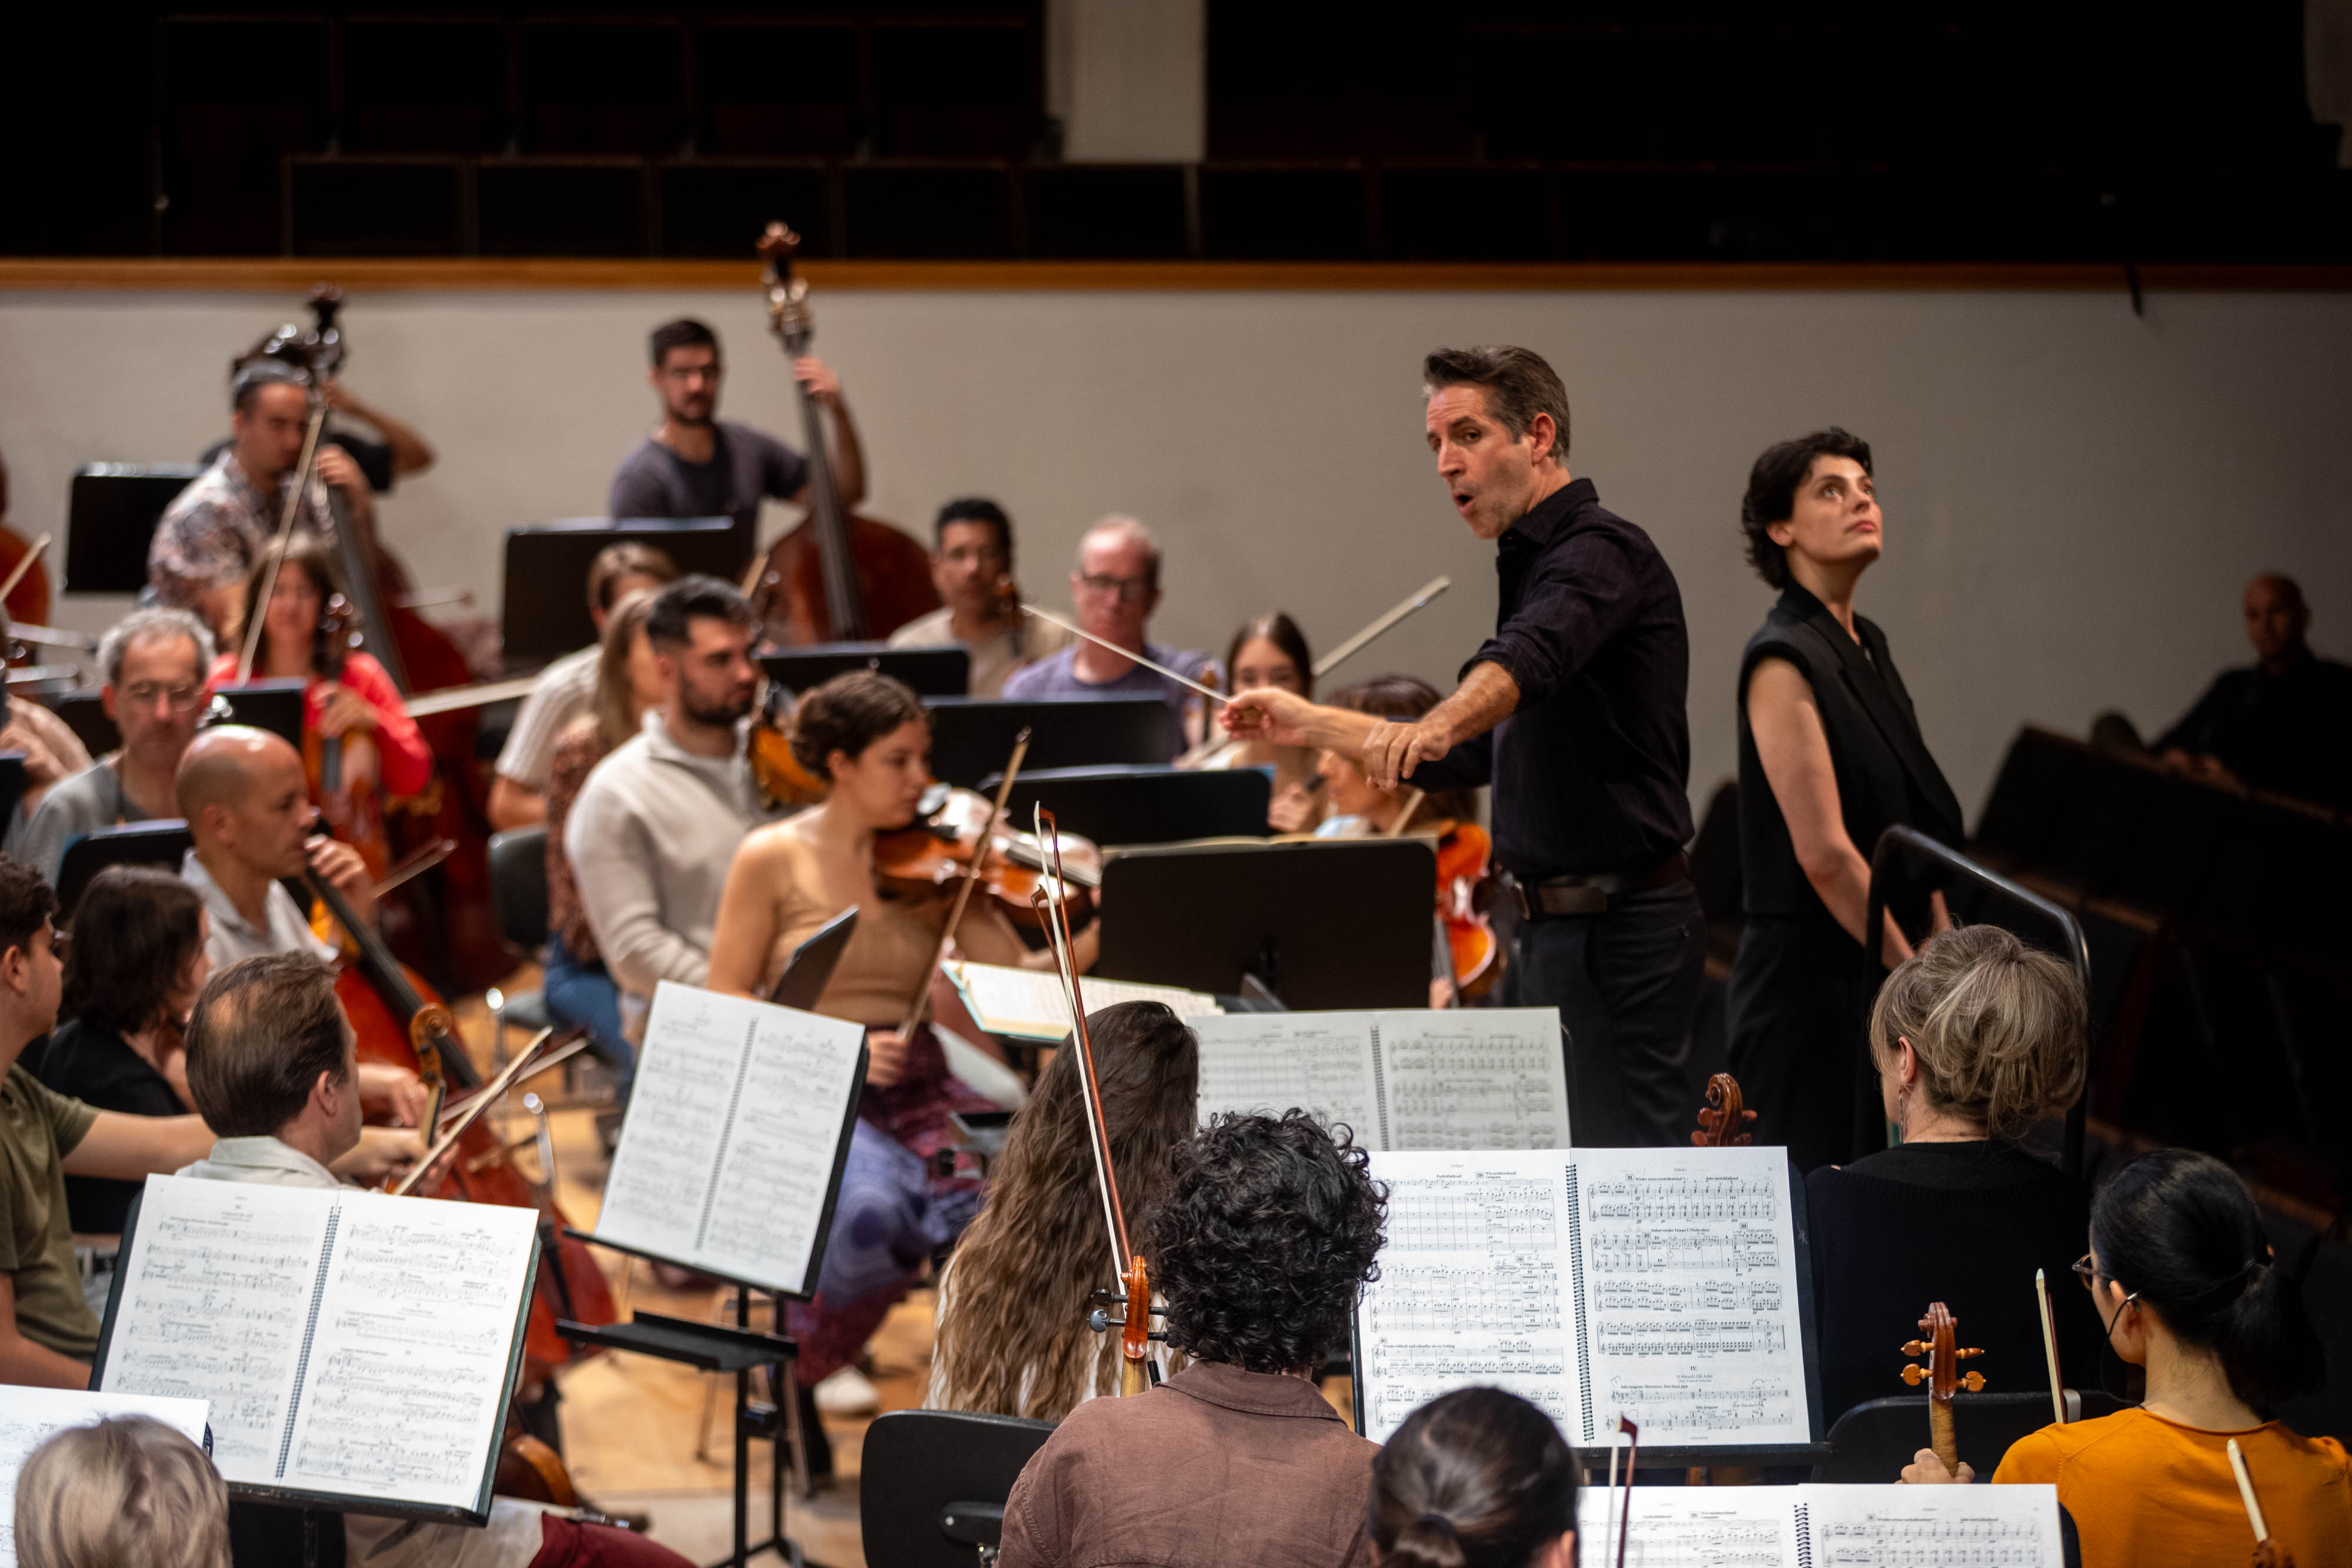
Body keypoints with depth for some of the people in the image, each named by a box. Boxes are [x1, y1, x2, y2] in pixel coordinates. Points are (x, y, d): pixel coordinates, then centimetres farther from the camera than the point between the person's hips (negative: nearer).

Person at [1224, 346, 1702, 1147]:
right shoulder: (1535, 567, 19)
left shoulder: (1601, 554, -13)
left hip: (1618, 932, -10)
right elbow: (1476, 754, 26)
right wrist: (1313, 724, 27)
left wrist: (1432, 725, -54)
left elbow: (1528, 660, -35)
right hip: (1554, 928, 10)